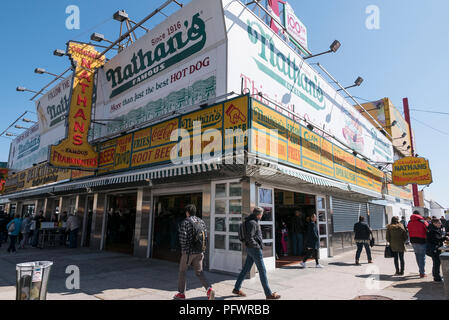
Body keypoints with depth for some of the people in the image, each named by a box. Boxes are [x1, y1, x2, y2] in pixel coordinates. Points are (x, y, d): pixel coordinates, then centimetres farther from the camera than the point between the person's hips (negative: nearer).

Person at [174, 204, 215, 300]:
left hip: (188, 252, -5)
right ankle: (209, 289, -6)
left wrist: (183, 249, 0)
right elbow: (205, 236, 6)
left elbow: (182, 238, -16)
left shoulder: (185, 222, -11)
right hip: (199, 252, 5)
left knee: (182, 271, 15)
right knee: (199, 272, 13)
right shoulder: (201, 222, 6)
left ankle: (181, 293, 25)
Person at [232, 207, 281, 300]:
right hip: (255, 249, -10)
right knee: (262, 271, -1)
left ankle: (236, 289, 22)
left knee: (245, 269, 14)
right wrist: (257, 246, -15)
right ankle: (269, 294, 9)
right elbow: (249, 238, -25)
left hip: (250, 249, 10)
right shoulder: (252, 223, -19)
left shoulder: (254, 221, 12)